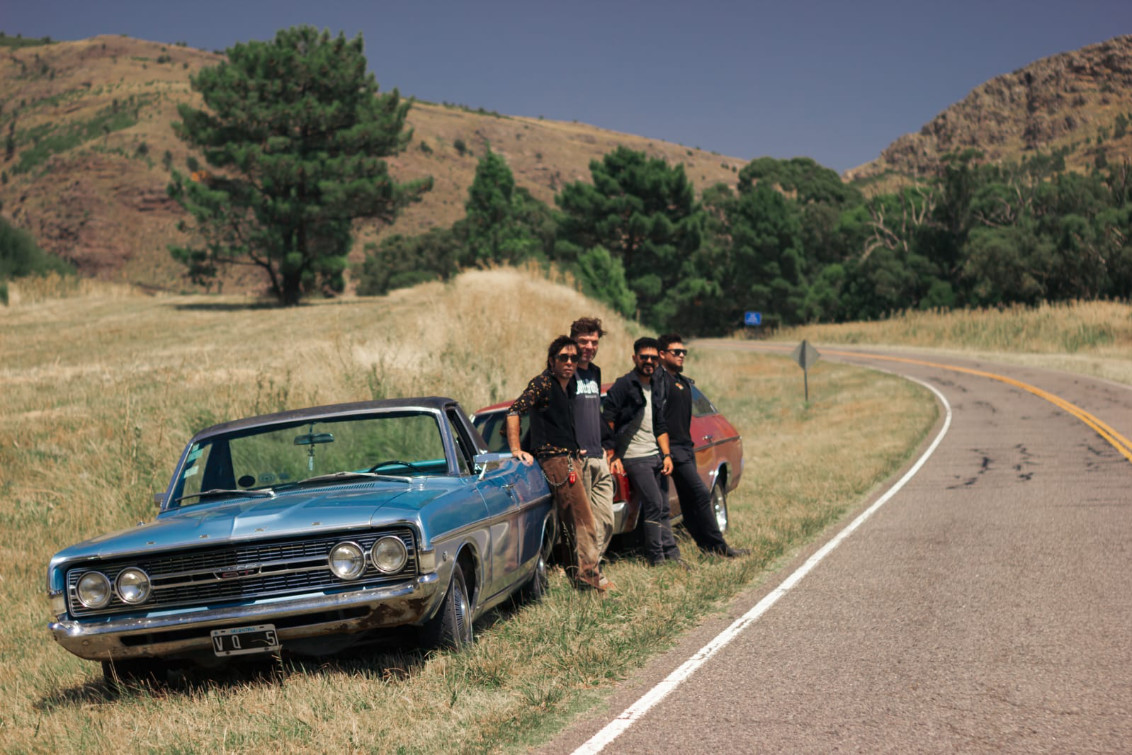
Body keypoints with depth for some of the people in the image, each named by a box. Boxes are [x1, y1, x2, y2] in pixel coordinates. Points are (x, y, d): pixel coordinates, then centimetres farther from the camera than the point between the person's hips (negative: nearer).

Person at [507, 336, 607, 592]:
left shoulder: (570, 383, 14)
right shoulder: (542, 383, -12)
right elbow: (514, 411, -20)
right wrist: (516, 449, -23)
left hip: (569, 458, 9)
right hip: (554, 458, -9)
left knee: (571, 521, 13)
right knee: (583, 519, -10)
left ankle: (577, 573, 20)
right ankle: (588, 576, -7)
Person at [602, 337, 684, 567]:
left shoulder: (655, 389, 16)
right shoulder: (623, 386, -8)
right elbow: (608, 421, -11)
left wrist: (666, 455, 11)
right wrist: (614, 456, -14)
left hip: (655, 456, 7)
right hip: (635, 457, -7)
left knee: (663, 508, 8)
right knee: (654, 505, -12)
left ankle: (672, 555, 13)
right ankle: (657, 558, -5)